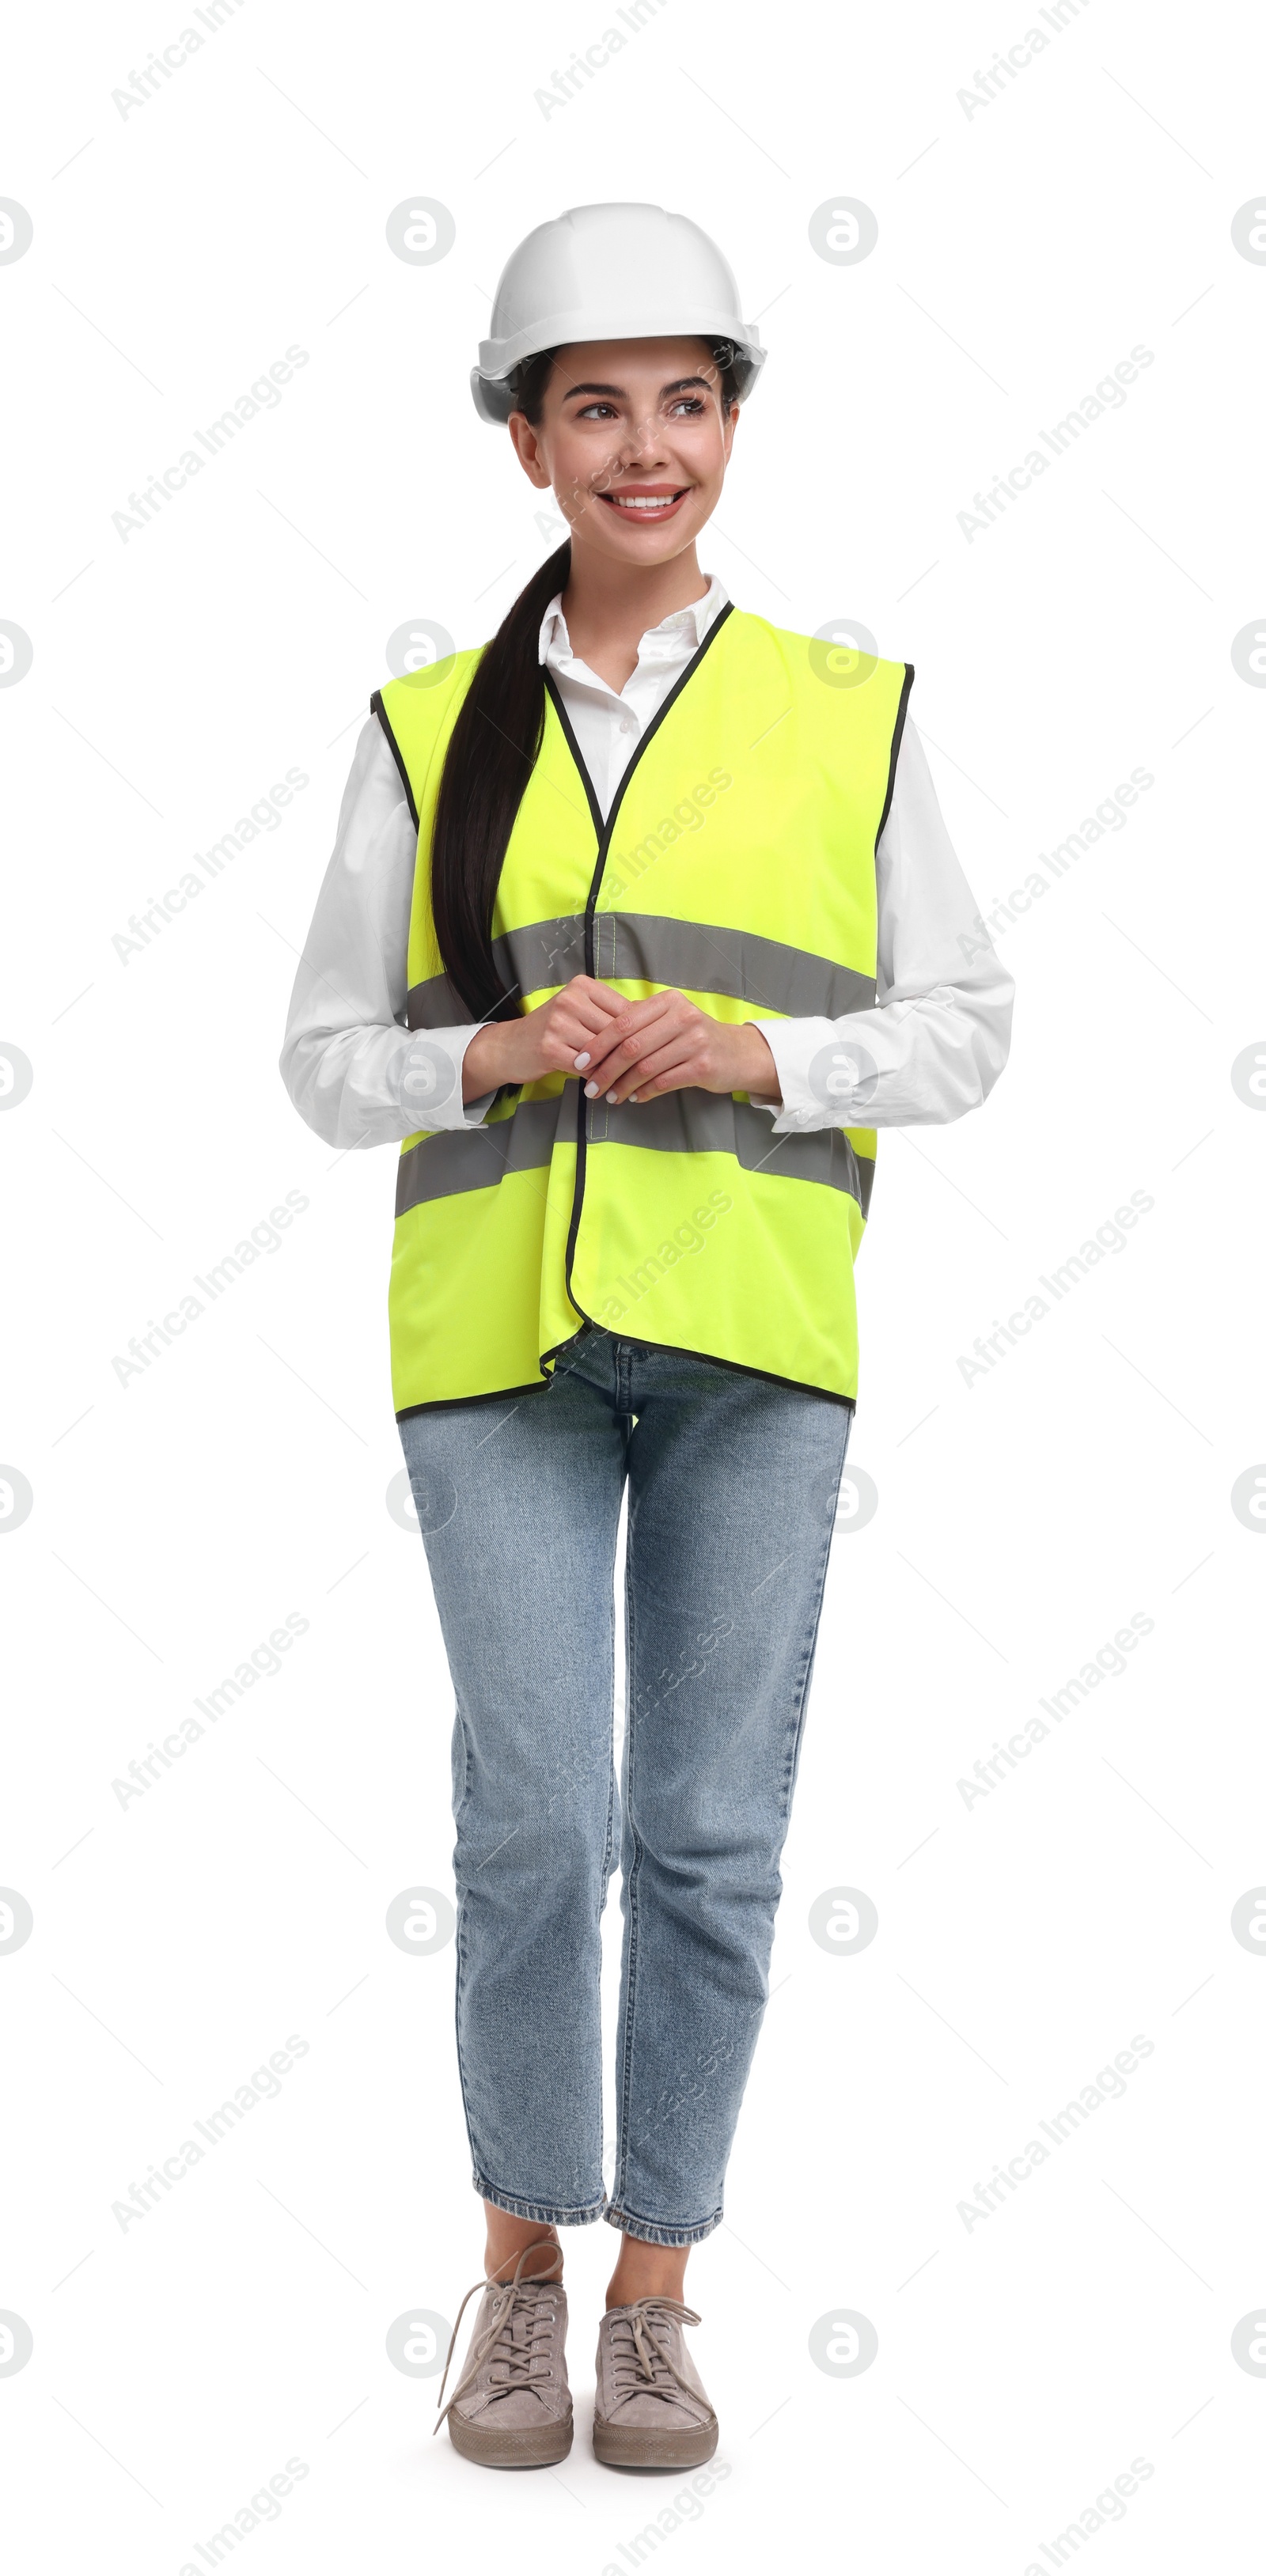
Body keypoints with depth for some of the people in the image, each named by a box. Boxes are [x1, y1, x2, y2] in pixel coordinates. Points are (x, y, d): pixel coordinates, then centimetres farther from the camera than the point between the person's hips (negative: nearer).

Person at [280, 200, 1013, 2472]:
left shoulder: (846, 714, 7)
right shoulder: (429, 732, 8)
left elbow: (964, 1028, 7)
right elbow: (329, 1062, 10)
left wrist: (755, 1051, -10)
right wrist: (501, 1052, -10)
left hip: (751, 1334, 0)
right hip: (502, 1333, 0)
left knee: (712, 1832, 3)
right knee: (534, 1821, -4)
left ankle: (655, 2289, 18)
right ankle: (522, 2261, 17)